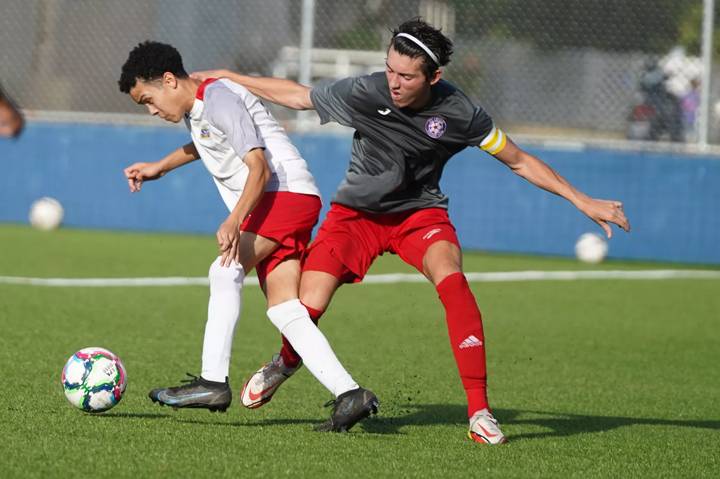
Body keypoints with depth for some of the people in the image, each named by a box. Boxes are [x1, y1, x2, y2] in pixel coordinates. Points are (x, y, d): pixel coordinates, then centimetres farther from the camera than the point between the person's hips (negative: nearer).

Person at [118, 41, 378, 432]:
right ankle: (349, 394, -12)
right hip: (270, 206, 10)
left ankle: (213, 382, -27)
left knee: (226, 269, -23)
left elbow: (259, 168, -21)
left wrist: (234, 221, -30)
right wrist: (159, 167, 47)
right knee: (283, 310, -4)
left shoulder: (220, 100, -13)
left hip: (288, 193, -10)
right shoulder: (195, 110, 18)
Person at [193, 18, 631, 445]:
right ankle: (286, 363, 27)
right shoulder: (364, 93, -22)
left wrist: (583, 202, -10)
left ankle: (479, 411, -28)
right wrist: (228, 77, 3)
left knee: (451, 278, -32)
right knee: (307, 309, -13)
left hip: (420, 212, -1)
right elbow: (295, 95, -4)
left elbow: (520, 161, -8)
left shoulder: (459, 113, -20)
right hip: (357, 212, 1)